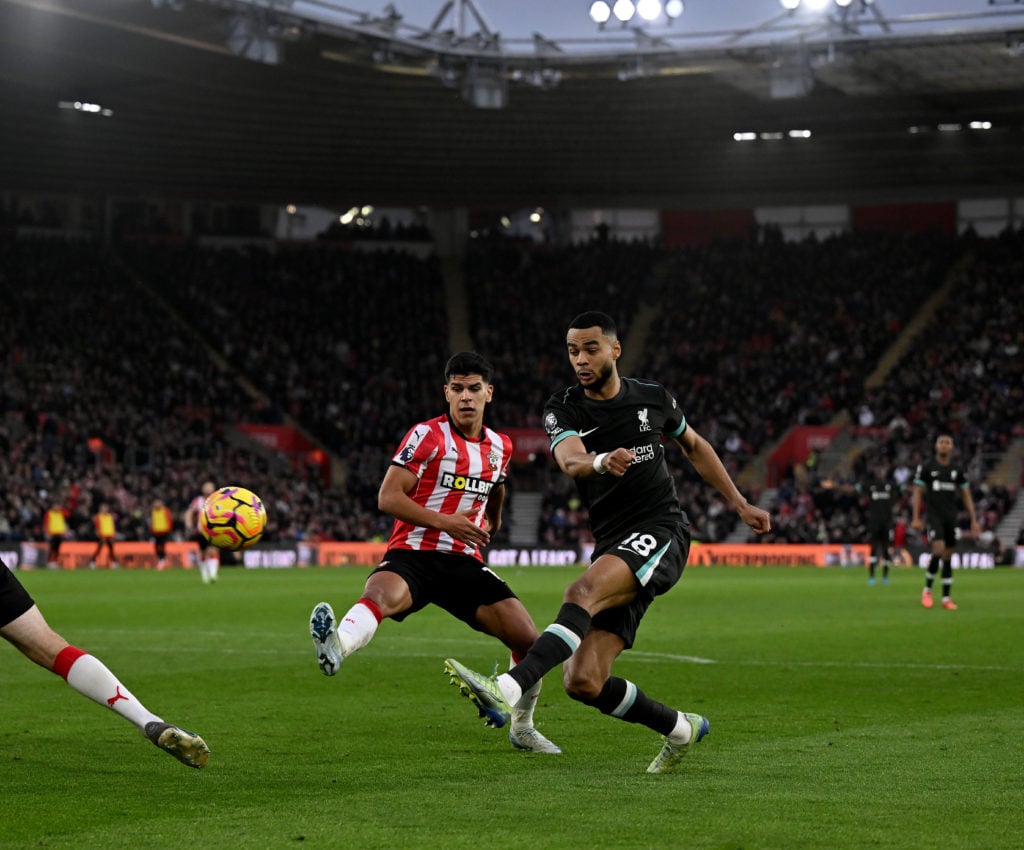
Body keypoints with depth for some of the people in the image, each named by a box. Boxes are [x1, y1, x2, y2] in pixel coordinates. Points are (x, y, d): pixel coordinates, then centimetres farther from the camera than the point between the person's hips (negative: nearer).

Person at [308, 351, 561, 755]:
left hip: (465, 564, 5)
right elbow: (388, 497, -11)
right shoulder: (427, 435, -4)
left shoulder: (500, 447, 13)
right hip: (413, 553, -5)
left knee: (528, 638, -4)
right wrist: (445, 521, -18)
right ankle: (336, 646, -72)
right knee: (383, 594, -40)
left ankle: (522, 728, 20)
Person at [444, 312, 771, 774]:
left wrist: (740, 504, 26)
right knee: (583, 682, -8)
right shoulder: (563, 409, 3)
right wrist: (602, 461, -44)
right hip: (612, 544, 3)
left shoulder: (653, 397, 6)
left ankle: (508, 689, -50)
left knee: (583, 591, -34)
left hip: (661, 532, -3)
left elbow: (693, 445, 26)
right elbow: (570, 460, -20)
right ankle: (680, 728, 16)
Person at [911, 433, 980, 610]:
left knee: (948, 557, 4)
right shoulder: (926, 467, -1)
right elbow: (917, 493, -1)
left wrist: (974, 521, 6)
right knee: (938, 550, -21)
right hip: (933, 515, -4)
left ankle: (946, 598, 10)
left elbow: (966, 496, 12)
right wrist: (915, 518, -10)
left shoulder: (957, 469, 8)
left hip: (951, 517, 4)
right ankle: (927, 589, -4)